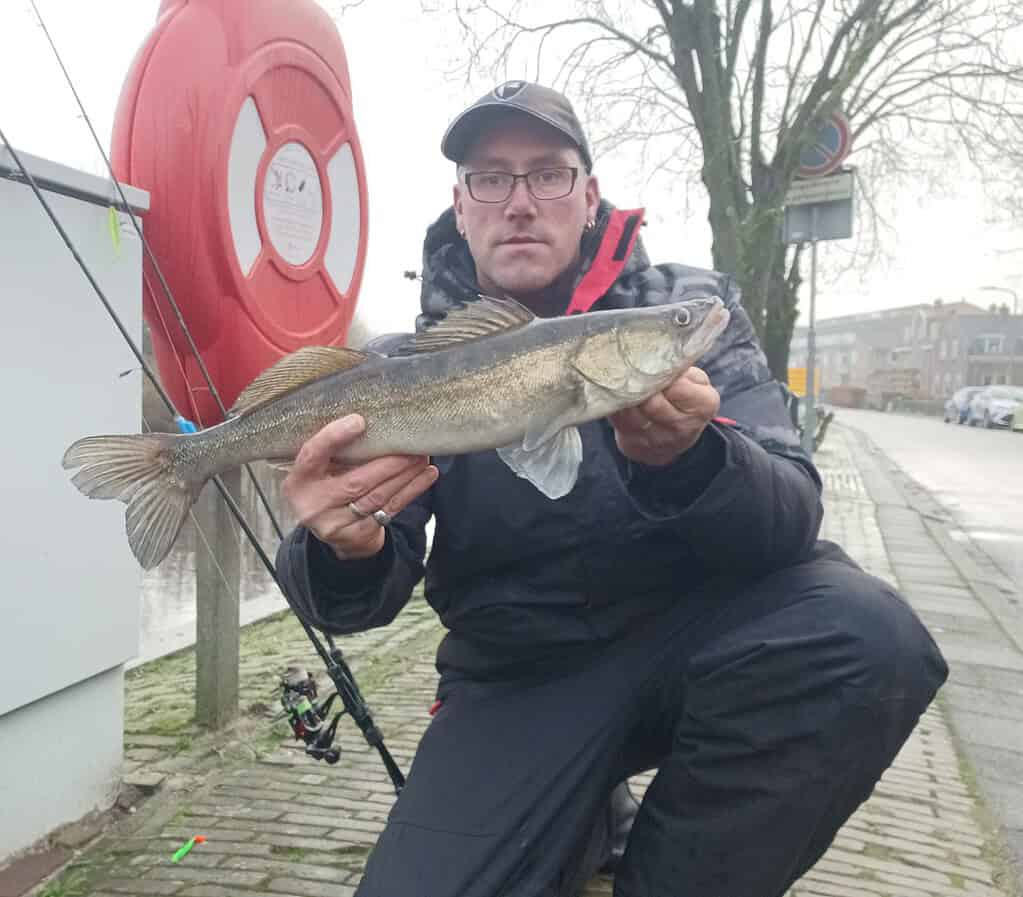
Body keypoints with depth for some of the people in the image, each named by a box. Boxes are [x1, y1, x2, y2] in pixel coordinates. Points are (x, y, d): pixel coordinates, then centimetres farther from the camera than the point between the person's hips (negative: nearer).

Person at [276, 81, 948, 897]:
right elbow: (366, 598, -7)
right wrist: (346, 553, -32)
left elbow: (791, 518, -15)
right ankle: (593, 826, 14)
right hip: (520, 680, 1)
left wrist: (685, 458, -38)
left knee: (864, 636, -29)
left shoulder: (690, 307, -4)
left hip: (695, 630, 0)